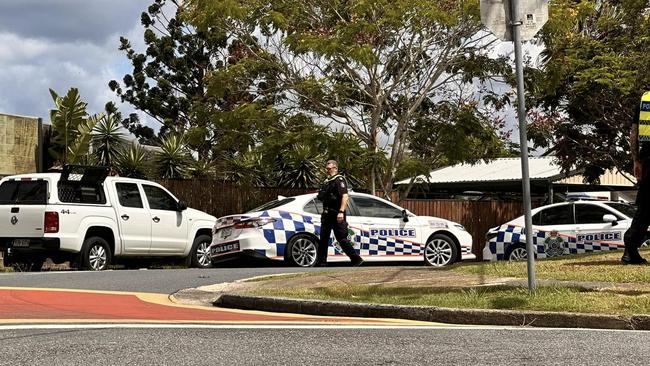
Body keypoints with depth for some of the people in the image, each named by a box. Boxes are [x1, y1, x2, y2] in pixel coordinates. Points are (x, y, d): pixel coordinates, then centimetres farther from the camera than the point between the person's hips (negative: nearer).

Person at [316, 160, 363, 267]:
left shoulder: (339, 180, -9)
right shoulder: (326, 182, 19)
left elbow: (345, 196, -20)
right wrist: (324, 213, 21)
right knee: (323, 239, 9)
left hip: (336, 215, -9)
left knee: (342, 239, -7)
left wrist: (341, 212, -28)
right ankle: (321, 262, 14)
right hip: (327, 215, 9)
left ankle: (357, 259, -1)